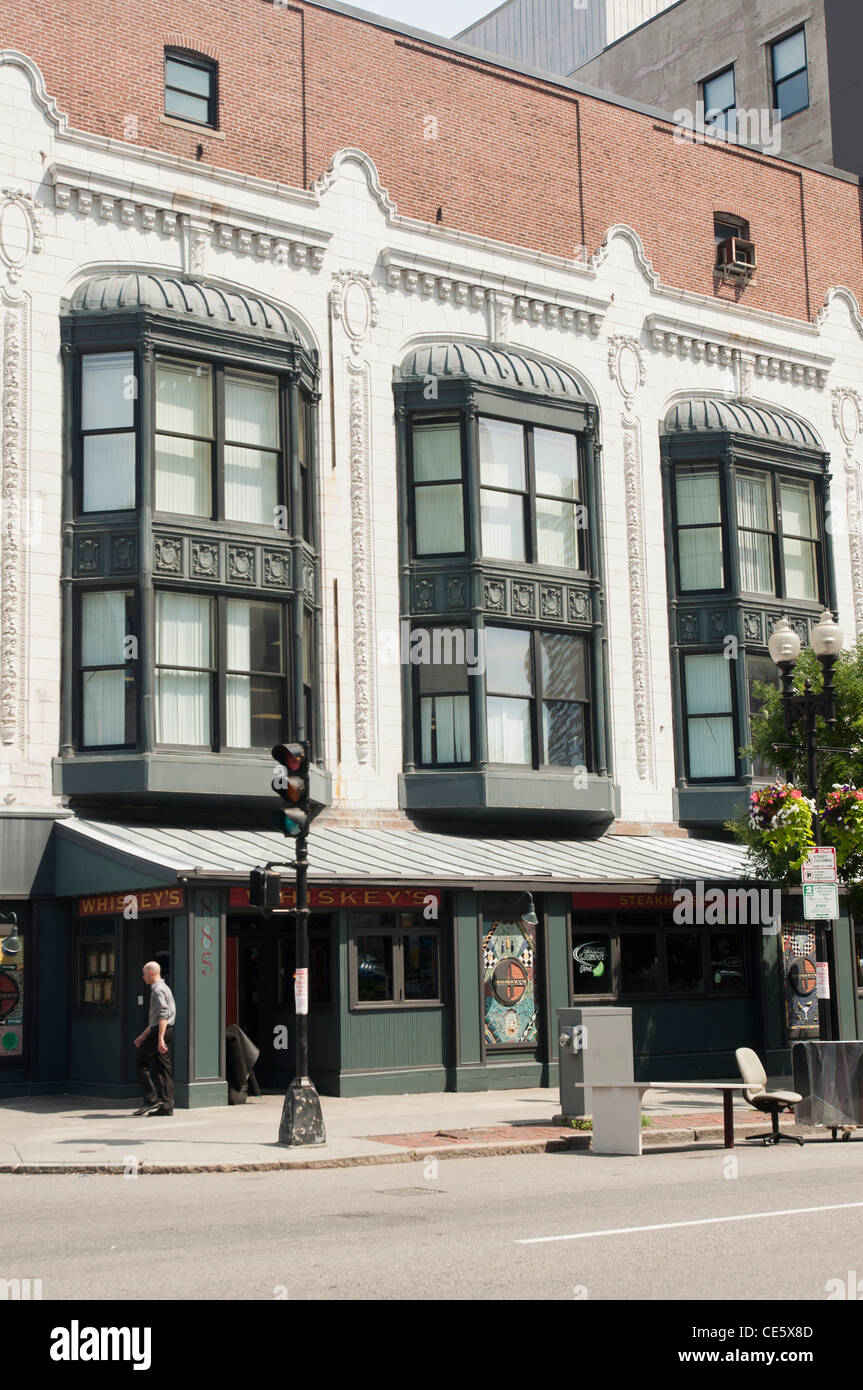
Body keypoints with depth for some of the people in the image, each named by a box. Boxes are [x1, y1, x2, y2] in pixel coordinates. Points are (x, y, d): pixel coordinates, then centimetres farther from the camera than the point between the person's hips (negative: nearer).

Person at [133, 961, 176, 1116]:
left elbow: (163, 1015, -22)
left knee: (141, 1063, -3)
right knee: (163, 1067, 7)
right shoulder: (162, 988, 21)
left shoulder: (158, 990, -11)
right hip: (166, 1032, 10)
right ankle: (166, 1105, 6)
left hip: (160, 1031, -10)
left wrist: (160, 1039, -27)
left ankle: (151, 1099, -6)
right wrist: (143, 1036, 28)